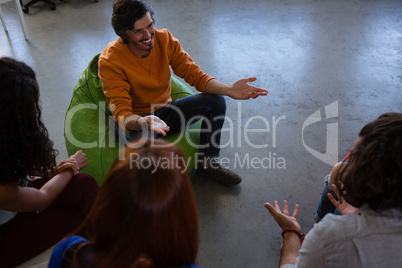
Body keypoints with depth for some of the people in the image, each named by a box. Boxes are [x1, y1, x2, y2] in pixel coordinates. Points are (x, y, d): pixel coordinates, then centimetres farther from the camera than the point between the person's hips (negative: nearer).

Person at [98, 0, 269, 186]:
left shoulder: (164, 39, -11)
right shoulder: (110, 61, -23)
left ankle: (207, 163, 1)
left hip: (165, 110, 5)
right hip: (137, 121, -4)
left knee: (215, 101, -15)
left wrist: (228, 90, -30)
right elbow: (121, 113, -27)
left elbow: (194, 74, -13)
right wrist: (143, 122, -52)